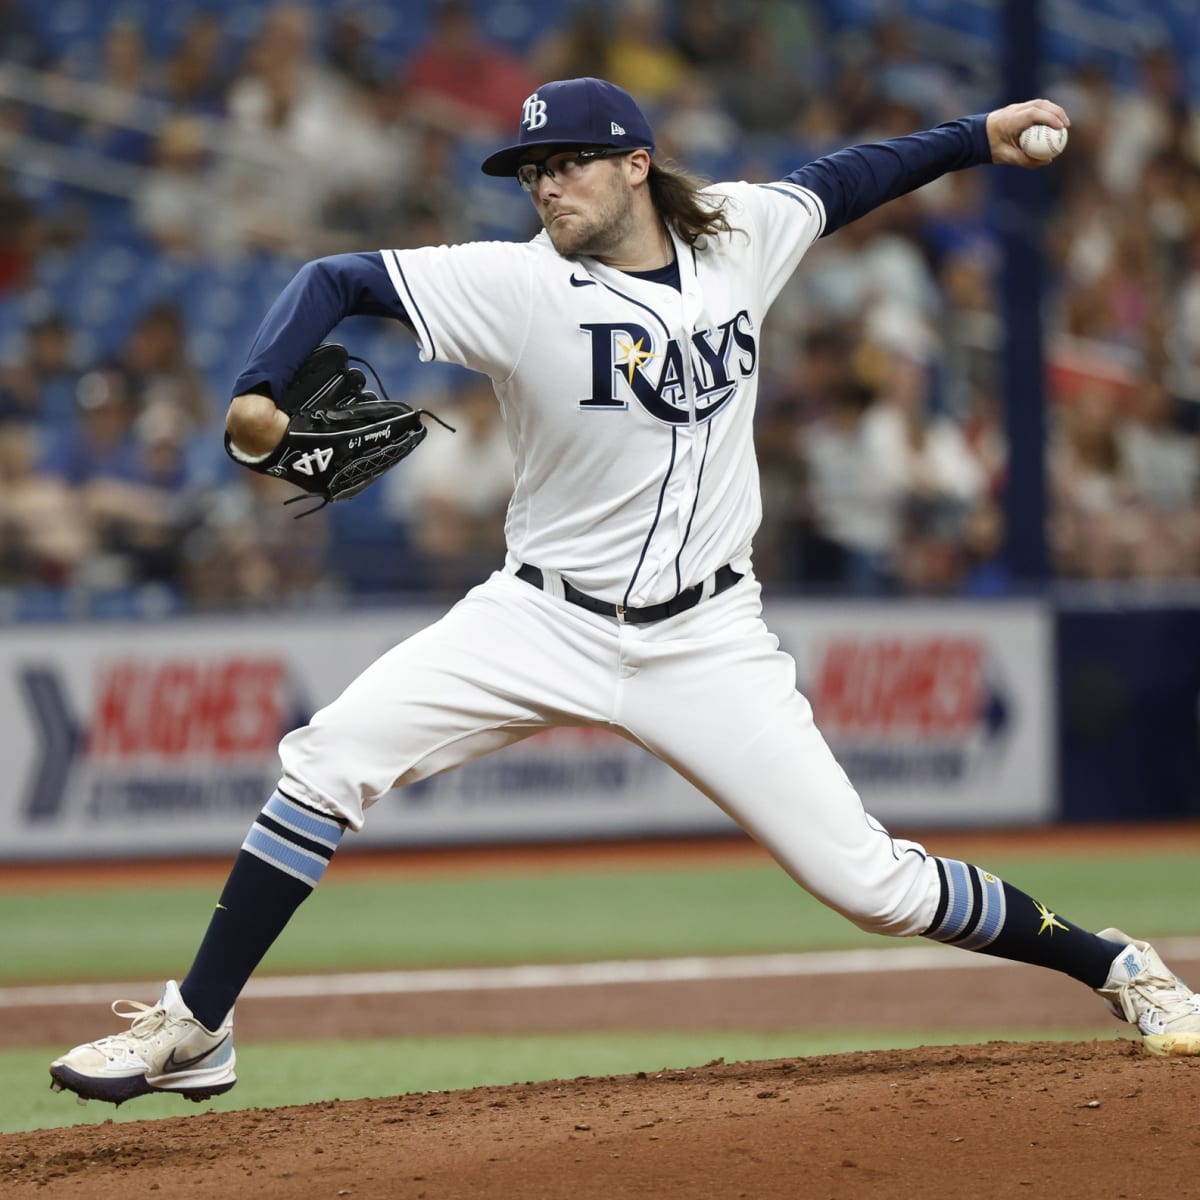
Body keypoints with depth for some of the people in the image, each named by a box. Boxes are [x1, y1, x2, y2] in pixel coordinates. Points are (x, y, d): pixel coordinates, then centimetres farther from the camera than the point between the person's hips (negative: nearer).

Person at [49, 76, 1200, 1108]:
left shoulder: (739, 232, -2)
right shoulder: (517, 284, -11)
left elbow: (835, 181, 19)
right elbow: (336, 279, -14)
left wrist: (978, 135, 15)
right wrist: (256, 392, -31)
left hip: (706, 639, 0)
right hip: (544, 624, 0)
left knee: (869, 880, -5)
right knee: (328, 759, -18)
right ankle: (193, 1031, -9)